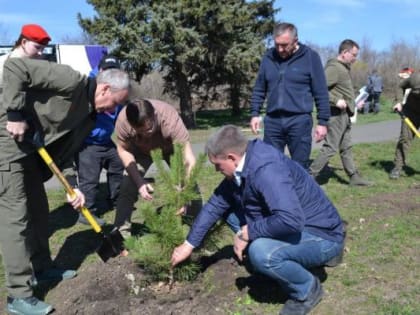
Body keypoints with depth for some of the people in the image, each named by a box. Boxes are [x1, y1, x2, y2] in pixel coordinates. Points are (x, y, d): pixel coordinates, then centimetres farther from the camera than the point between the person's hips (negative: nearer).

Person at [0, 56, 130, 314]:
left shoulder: (89, 115, 8)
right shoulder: (72, 81, -19)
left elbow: (66, 150, 10)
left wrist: (72, 186, -1)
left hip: (30, 148, 10)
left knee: (38, 208, 16)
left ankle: (42, 268, 33)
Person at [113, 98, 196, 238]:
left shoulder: (170, 118, -43)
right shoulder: (123, 121, -36)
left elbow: (189, 160, -42)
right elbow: (123, 150, -17)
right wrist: (139, 181, -26)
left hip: (170, 148, -1)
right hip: (141, 150, 2)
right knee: (128, 184, -13)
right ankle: (120, 231, 1)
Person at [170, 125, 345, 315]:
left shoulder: (266, 169, -31)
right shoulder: (241, 169, -2)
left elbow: (290, 220, -42)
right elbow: (215, 205, 7)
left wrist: (247, 233, -26)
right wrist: (189, 244, 11)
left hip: (321, 236, -9)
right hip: (292, 230, 9)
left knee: (261, 252, -36)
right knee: (230, 211, 8)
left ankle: (307, 289, -4)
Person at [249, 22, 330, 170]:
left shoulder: (310, 57, -2)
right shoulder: (268, 57, 7)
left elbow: (321, 93, 0)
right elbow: (259, 89, 15)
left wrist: (323, 121, -3)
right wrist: (255, 113, 7)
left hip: (300, 121, -3)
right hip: (272, 121, 3)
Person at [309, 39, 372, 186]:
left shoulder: (343, 68, 16)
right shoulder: (334, 68, -16)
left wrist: (354, 104, 19)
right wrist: (336, 101, -25)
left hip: (344, 114, 10)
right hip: (336, 114, -10)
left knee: (346, 147, 16)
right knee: (330, 148, -8)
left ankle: (354, 177, 26)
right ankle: (309, 176, -2)